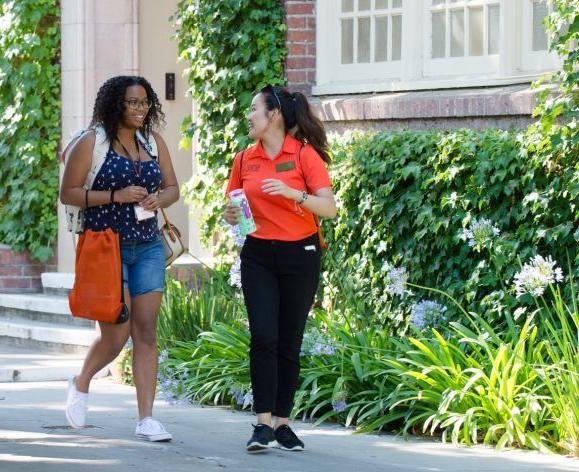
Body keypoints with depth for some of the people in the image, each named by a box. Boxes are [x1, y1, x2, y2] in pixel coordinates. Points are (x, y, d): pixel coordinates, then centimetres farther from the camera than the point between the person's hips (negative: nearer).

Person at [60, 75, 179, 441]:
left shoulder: (154, 143, 10)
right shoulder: (92, 143, -5)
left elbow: (173, 188, 17)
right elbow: (68, 193, -7)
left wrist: (158, 199, -6)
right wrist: (116, 196, -17)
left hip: (148, 247, 5)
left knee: (146, 332, -2)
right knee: (116, 335, -7)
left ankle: (146, 418, -2)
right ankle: (81, 385, 24)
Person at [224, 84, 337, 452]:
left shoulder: (305, 155, -6)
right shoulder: (245, 159, 8)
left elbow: (330, 208, -12)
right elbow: (234, 208, 19)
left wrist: (293, 193, -26)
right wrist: (231, 216, -4)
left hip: (300, 255, -2)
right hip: (258, 255, 2)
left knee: (289, 342, 2)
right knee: (263, 336, -12)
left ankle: (283, 422, 11)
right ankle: (264, 423, -13)